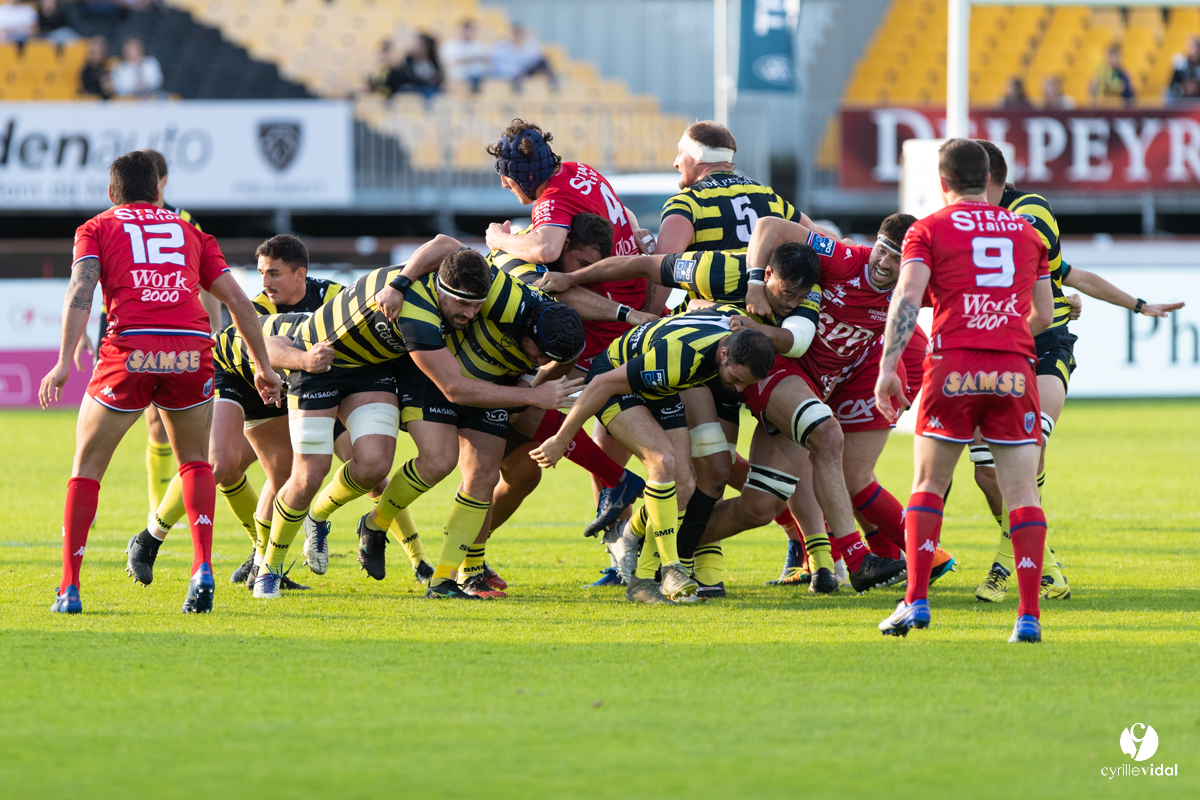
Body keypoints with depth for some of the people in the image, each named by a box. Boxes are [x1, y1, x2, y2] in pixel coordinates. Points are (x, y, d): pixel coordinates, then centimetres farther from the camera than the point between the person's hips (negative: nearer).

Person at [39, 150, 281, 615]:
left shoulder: (97, 228, 18)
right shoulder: (189, 233, 26)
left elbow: (80, 290, -1)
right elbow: (237, 301, 21)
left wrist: (65, 362, -8)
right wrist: (263, 367, 29)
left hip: (130, 351, -2)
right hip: (192, 353, 2)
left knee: (87, 465, 15)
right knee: (194, 460, 24)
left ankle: (70, 589, 10)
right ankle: (202, 568, 4)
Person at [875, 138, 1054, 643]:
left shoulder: (928, 230, 7)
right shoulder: (1027, 232, 17)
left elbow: (908, 295, -8)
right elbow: (1043, 315, 19)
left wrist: (888, 366, -10)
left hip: (953, 368, -2)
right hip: (1015, 372, 2)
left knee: (927, 486, 12)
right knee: (1022, 494, 2)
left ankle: (916, 601, 2)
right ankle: (1029, 615, -7)